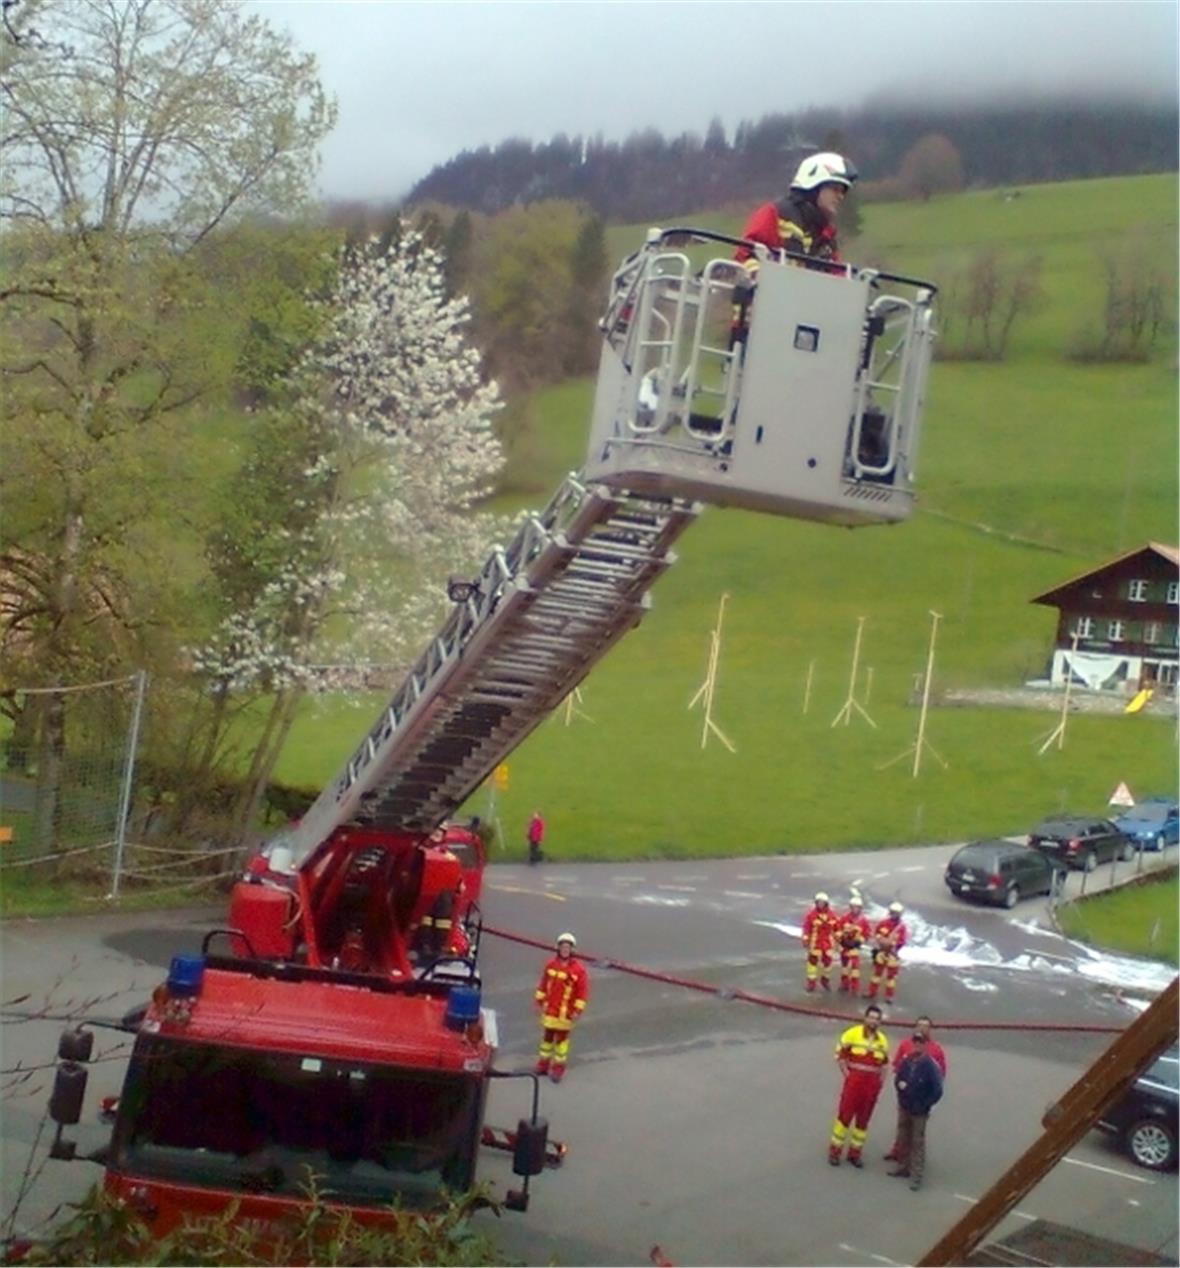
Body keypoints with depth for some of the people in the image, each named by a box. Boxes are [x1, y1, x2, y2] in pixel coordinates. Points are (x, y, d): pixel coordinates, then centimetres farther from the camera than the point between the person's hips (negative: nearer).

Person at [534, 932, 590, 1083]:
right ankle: (543, 1063, 29)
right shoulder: (551, 965, 0)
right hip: (549, 1009, 4)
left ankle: (558, 1068, 11)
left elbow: (583, 991, -10)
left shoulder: (579, 969, -11)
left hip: (566, 1012, -4)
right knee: (547, 1035, 15)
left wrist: (578, 1010, -12)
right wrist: (539, 1001, 11)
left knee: (562, 1038, 3)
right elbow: (543, 984, 10)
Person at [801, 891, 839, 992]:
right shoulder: (811, 914, -10)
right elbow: (806, 928, -8)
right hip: (815, 942, -3)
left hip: (827, 942, 3)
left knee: (827, 960, 10)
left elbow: (836, 928, 10)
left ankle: (825, 980, 29)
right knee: (813, 960, -1)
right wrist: (805, 941, -10)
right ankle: (811, 982, 8)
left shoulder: (831, 914, 1)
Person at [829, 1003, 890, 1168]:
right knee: (845, 1115, -1)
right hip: (854, 1081, -4)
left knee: (864, 1119, 9)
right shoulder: (852, 1034, -6)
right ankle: (835, 1151, 10)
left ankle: (855, 1153, 21)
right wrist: (846, 1074, -8)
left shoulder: (883, 1040, 8)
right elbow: (840, 1055, -2)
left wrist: (881, 1080, 7)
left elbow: (884, 1063, 17)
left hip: (872, 1084, 4)